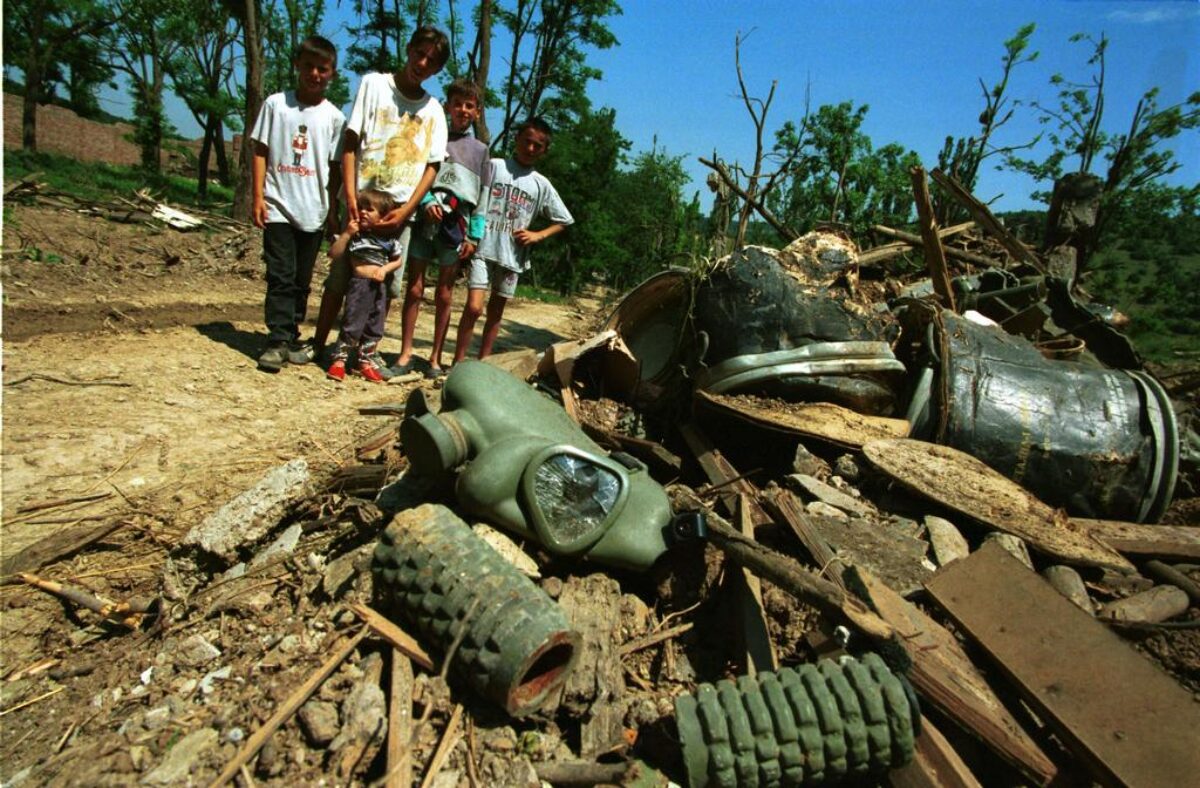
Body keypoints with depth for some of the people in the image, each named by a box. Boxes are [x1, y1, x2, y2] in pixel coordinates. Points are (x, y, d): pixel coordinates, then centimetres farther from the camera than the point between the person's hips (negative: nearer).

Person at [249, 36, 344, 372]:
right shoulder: (276, 104, 4)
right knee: (280, 276, -6)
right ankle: (278, 341, -5)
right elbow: (260, 151, 4)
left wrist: (332, 210, 6)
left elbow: (334, 167, 8)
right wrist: (258, 197, -3)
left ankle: (291, 336, 19)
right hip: (278, 206, -1)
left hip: (313, 211, 1)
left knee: (301, 280, 8)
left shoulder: (334, 117, 5)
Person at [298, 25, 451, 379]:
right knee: (340, 277, 1)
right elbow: (350, 143, 0)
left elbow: (432, 165, 5)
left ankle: (369, 349, 13)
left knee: (387, 284, 2)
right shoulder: (374, 84, 5)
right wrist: (351, 197, -12)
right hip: (363, 202, -2)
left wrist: (406, 210, -8)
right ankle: (317, 343, 12)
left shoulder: (433, 110, 11)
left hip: (401, 210, 2)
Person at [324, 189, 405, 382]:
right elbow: (334, 253, -10)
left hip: (379, 287, 3)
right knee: (352, 325, -5)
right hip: (358, 284, -3)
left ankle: (365, 361, 24)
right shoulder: (354, 234, -4)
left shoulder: (389, 238, 1)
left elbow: (398, 260, 12)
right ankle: (339, 360, 6)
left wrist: (385, 269, -6)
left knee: (374, 328, 11)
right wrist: (347, 234, -16)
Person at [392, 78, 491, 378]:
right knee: (414, 289, -2)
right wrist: (427, 201, -16)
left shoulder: (480, 149, 13)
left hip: (456, 225, 1)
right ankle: (406, 353, 4)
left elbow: (482, 197, 9)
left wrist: (475, 235, 1)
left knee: (444, 294, 4)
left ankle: (436, 357, 11)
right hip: (425, 220, 0)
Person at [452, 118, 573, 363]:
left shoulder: (542, 184, 8)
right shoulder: (494, 166, 2)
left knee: (496, 311, 10)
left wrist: (538, 235, -1)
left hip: (512, 255, 3)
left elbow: (562, 221, 14)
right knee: (474, 307, -12)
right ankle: (458, 362, 0)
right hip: (483, 248, -3)